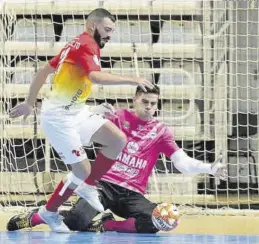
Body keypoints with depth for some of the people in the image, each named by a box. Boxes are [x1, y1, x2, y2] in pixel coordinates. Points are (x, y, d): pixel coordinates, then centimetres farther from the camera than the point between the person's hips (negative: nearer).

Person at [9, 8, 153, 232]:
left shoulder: (77, 45, 15)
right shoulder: (87, 45, -15)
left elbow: (43, 72, 19)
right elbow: (95, 77, -35)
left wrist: (30, 103, 24)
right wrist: (131, 80, -33)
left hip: (75, 112, 10)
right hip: (59, 117, -10)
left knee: (118, 140, -3)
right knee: (82, 170, -7)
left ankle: (88, 187, 10)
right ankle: (49, 212, 14)